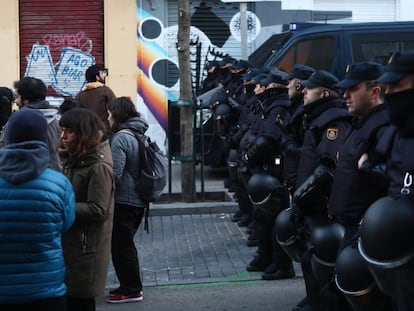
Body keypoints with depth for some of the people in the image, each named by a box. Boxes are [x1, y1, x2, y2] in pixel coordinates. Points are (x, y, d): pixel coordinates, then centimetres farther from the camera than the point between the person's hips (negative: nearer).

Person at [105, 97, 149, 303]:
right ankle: (130, 285, 27)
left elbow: (114, 174, -22)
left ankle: (131, 289, 8)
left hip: (124, 201, -9)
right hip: (139, 199, 9)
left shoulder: (121, 138, -18)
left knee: (121, 246, 2)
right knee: (126, 244, 19)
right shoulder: (138, 135, 10)